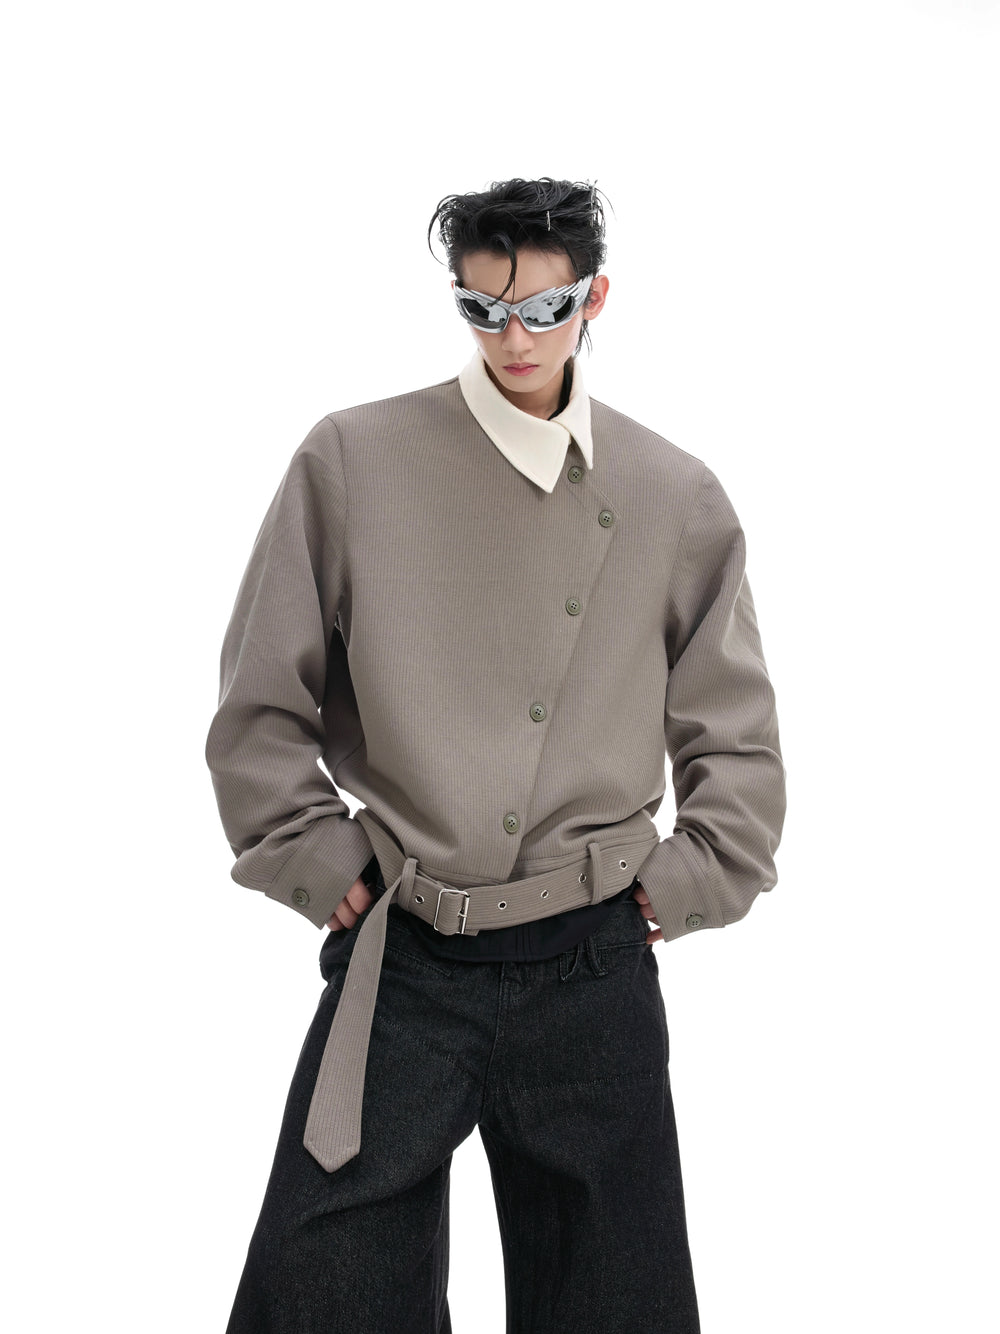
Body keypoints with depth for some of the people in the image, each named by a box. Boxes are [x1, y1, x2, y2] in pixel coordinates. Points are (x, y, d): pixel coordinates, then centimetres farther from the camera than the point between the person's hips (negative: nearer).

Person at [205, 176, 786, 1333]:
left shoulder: (676, 498, 3)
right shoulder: (353, 460, -2)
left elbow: (736, 729, 12)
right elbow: (260, 703, 4)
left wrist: (686, 884, 4)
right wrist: (318, 864, 1)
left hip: (592, 972, 2)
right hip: (400, 961, -1)